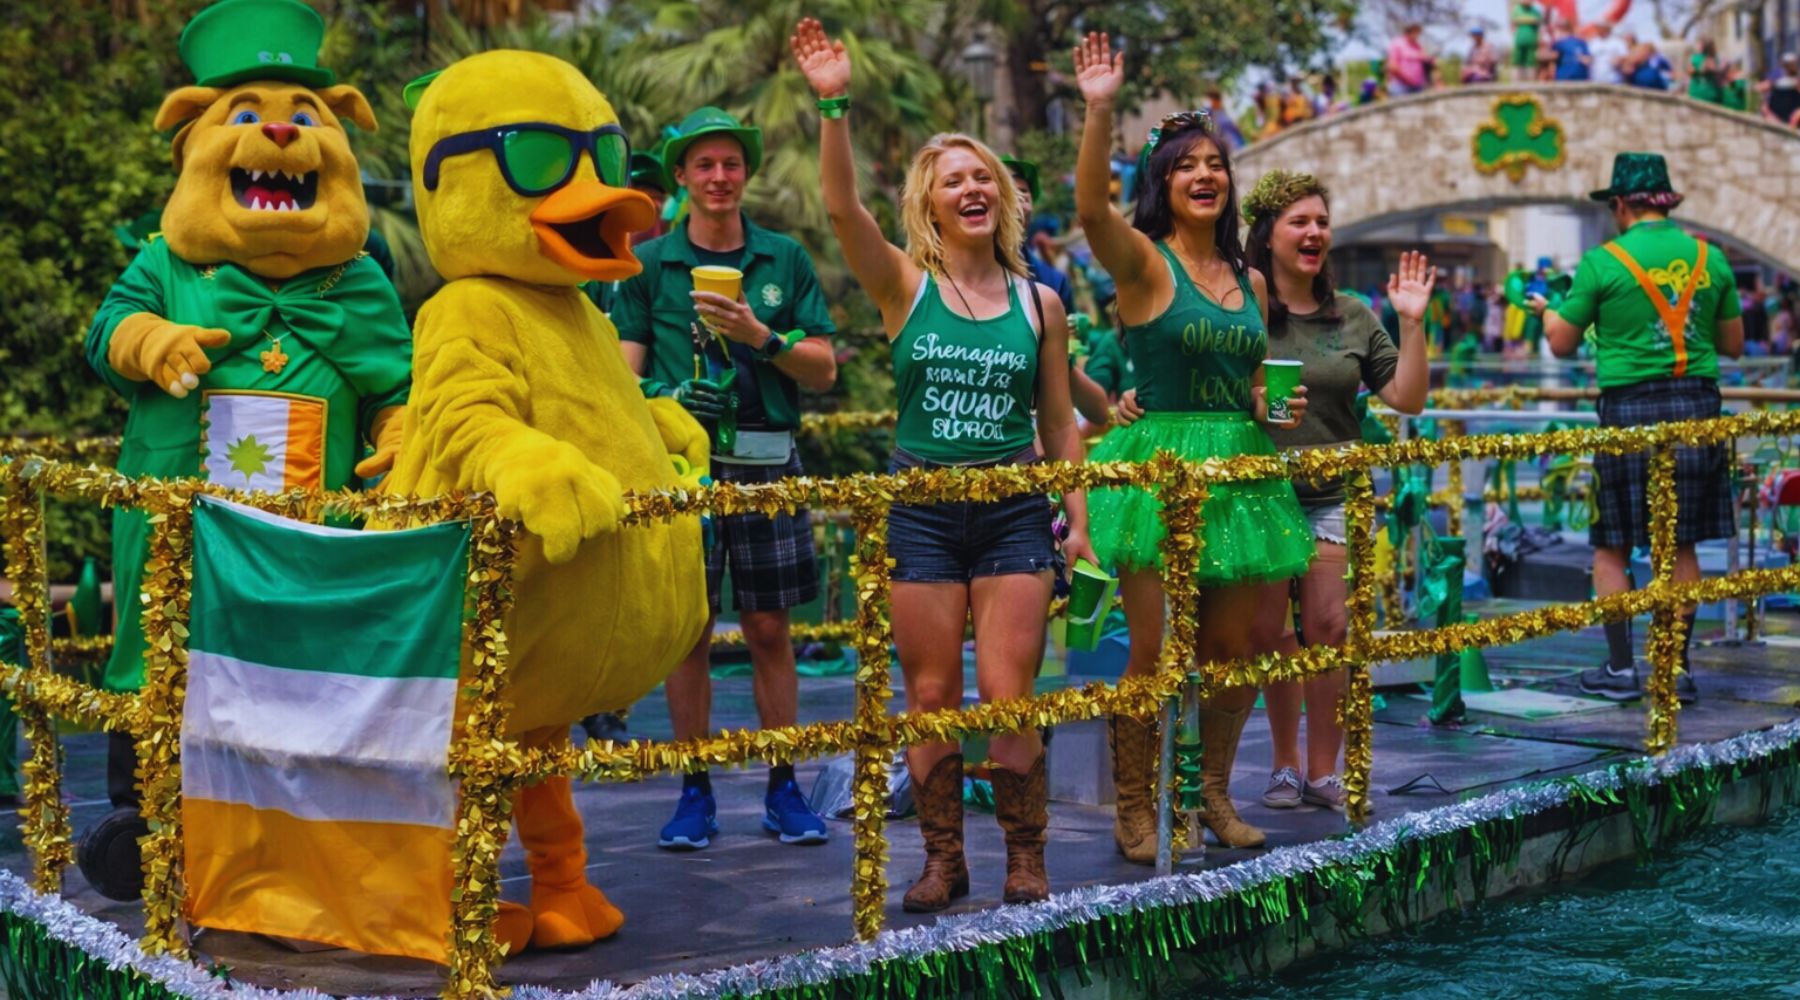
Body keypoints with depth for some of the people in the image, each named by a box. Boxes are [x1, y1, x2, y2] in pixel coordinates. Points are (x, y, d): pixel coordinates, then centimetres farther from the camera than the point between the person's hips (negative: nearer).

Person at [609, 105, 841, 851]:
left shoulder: (784, 258, 8)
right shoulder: (650, 263, 6)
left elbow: (824, 370, 5)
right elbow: (626, 374, 2)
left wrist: (760, 335, -9)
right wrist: (668, 397, -17)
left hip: (767, 462, 1)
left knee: (770, 628, 5)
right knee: (687, 628, 2)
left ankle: (783, 788, 14)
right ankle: (695, 791, 12)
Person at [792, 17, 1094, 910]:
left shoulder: (1039, 303, 6)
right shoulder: (904, 286, 1)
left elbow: (1059, 420, 11)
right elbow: (842, 207, -15)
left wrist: (1077, 520, 6)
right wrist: (833, 107, -27)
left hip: (1014, 512, 0)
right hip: (922, 510, 0)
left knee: (1007, 697, -3)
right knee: (931, 699, 3)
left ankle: (1025, 862, 10)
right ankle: (942, 861, 15)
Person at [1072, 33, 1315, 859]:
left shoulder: (1249, 281, 14)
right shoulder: (1143, 262, -3)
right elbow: (1090, 207, -25)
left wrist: (1273, 407, 6)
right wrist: (1100, 110, -33)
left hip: (1240, 469, 6)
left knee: (1236, 651, 9)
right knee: (1156, 655, -5)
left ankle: (1213, 791, 28)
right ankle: (1134, 811, 8)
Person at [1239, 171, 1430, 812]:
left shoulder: (1352, 319, 9)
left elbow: (1409, 399, 7)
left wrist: (1412, 323, -1)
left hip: (1335, 494, 2)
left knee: (1328, 627, -2)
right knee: (1270, 630, 2)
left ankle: (1324, 771, 8)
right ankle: (1286, 764, 18)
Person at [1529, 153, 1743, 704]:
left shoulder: (1603, 261, -5)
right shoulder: (1710, 259, 6)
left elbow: (1562, 344, 1)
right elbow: (1733, 344, 14)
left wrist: (1547, 311, 21)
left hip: (1629, 408, -4)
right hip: (1697, 404, 4)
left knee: (1612, 546, 6)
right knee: (1681, 545, 9)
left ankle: (1620, 668, 5)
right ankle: (1678, 669, 11)